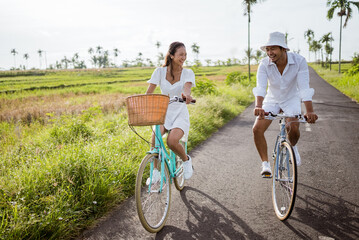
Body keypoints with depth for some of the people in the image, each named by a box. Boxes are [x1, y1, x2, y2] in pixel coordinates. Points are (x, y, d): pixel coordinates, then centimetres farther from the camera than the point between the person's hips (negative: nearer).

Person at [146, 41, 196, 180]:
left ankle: (186, 160, 5)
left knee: (172, 141, -28)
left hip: (180, 113, -1)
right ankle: (156, 171, -4)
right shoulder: (160, 71, -1)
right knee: (154, 140, -27)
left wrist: (186, 94, -49)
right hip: (163, 112, 2)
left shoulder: (188, 73, -3)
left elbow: (186, 87, -25)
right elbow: (149, 92, -8)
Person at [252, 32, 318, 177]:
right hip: (272, 100, 2)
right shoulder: (264, 64, -21)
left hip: (291, 99, -1)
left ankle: (293, 147, 14)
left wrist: (310, 111, -46)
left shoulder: (299, 61, -24)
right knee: (257, 129, -16)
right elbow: (260, 87, -32)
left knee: (293, 128, -24)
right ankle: (265, 164, -1)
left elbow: (304, 87, -32)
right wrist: (258, 106, -52)